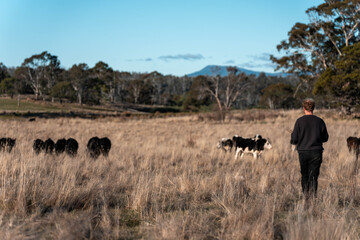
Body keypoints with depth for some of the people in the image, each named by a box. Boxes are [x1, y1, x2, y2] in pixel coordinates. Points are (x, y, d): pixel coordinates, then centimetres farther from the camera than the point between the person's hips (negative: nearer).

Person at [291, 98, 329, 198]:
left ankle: (305, 195, 13)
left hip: (303, 152, 0)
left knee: (304, 175, 14)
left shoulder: (299, 121, -6)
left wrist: (292, 141, 18)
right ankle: (313, 195, -8)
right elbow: (325, 138, 7)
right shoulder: (320, 121, -2)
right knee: (314, 176, 2)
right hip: (316, 152, 0)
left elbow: (294, 139, -5)